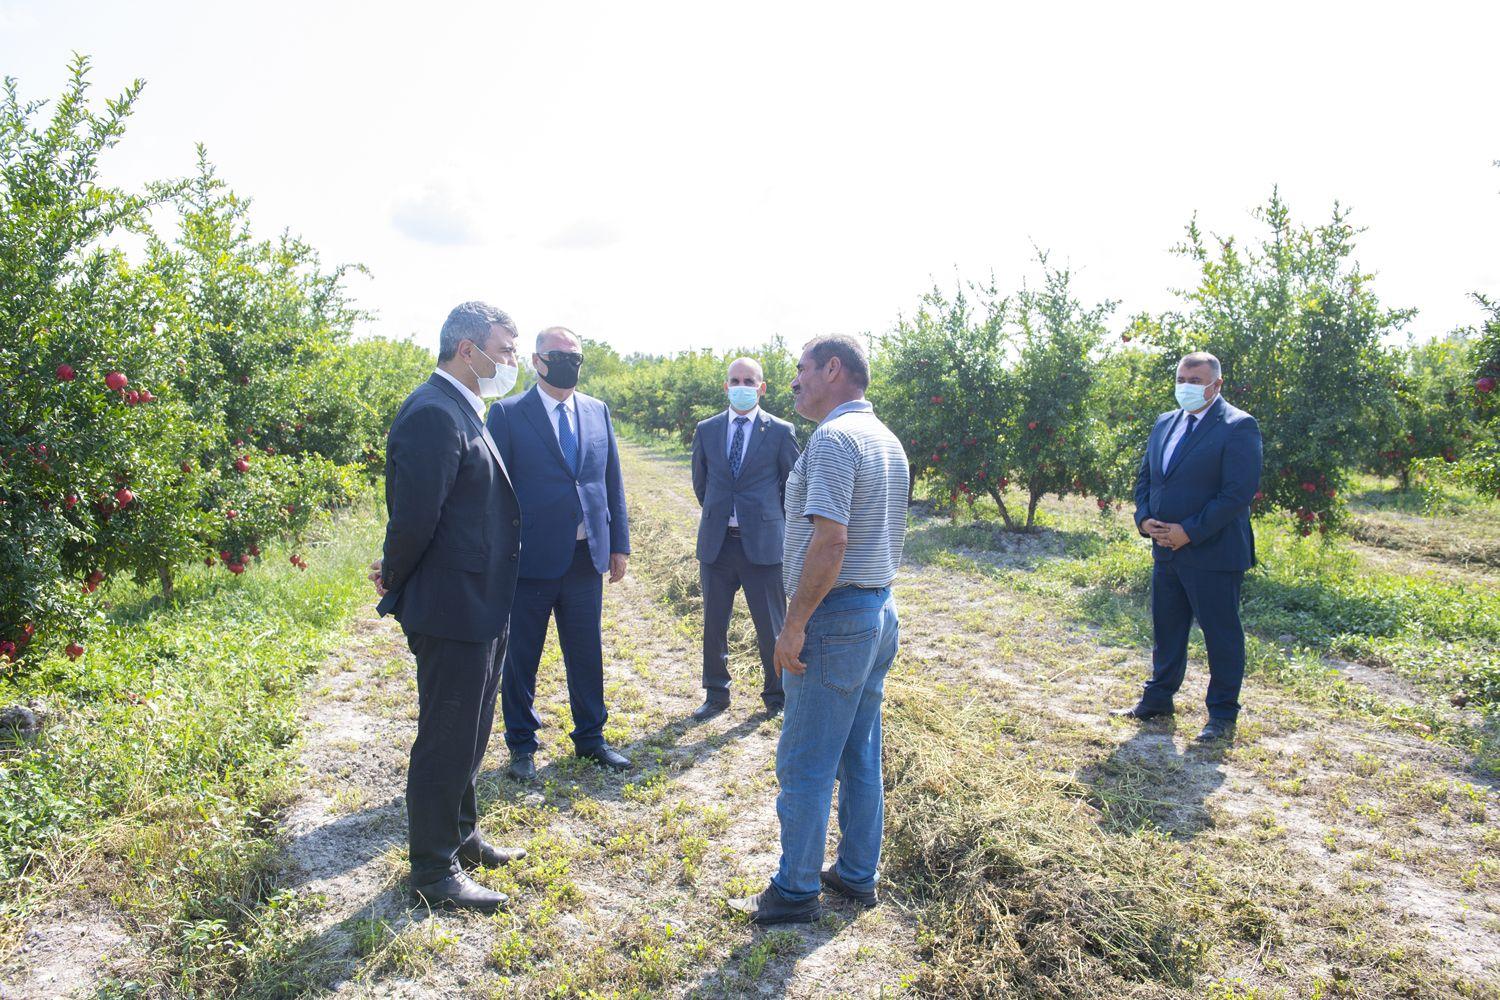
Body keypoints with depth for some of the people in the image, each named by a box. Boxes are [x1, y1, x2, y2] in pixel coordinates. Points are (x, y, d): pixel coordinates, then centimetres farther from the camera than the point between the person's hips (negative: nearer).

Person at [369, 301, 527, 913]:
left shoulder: (463, 412, 12)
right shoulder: (434, 413, -20)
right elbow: (416, 515, -24)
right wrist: (395, 580, -7)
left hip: (479, 609, 10)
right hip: (451, 610, -10)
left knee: (468, 732, 22)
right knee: (446, 741, 4)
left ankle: (461, 837, 40)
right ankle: (434, 874, 21)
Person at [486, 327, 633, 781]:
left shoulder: (597, 412, 8)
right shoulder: (507, 413, -5)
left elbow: (612, 481, 11)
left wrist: (619, 544, 8)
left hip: (587, 556, 4)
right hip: (531, 558, -4)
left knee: (587, 654, 14)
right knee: (521, 657, 10)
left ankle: (590, 737, 30)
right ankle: (521, 744, 27)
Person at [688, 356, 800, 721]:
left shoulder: (780, 431, -2)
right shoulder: (706, 430, 6)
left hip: (763, 542, -3)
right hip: (716, 542, 3)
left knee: (771, 625, 6)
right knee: (714, 623, 11)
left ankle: (776, 695, 25)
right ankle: (716, 693, 28)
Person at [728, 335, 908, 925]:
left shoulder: (834, 438, -16)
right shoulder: (887, 439, 14)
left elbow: (830, 541, -24)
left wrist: (794, 624, -18)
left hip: (835, 616, -10)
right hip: (880, 610, 10)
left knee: (804, 762, 2)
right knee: (860, 754, 17)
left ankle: (796, 891, 13)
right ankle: (857, 875, 28)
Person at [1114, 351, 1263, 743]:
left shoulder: (1238, 427, -11)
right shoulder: (1165, 423, 12)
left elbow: (1239, 493, -18)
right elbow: (1144, 478, 16)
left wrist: (1190, 532, -20)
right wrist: (1144, 519, -1)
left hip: (1212, 553, -7)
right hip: (1166, 551, 7)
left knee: (1221, 635, 5)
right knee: (1166, 630, 18)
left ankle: (1222, 715, 18)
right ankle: (1158, 699, 31)